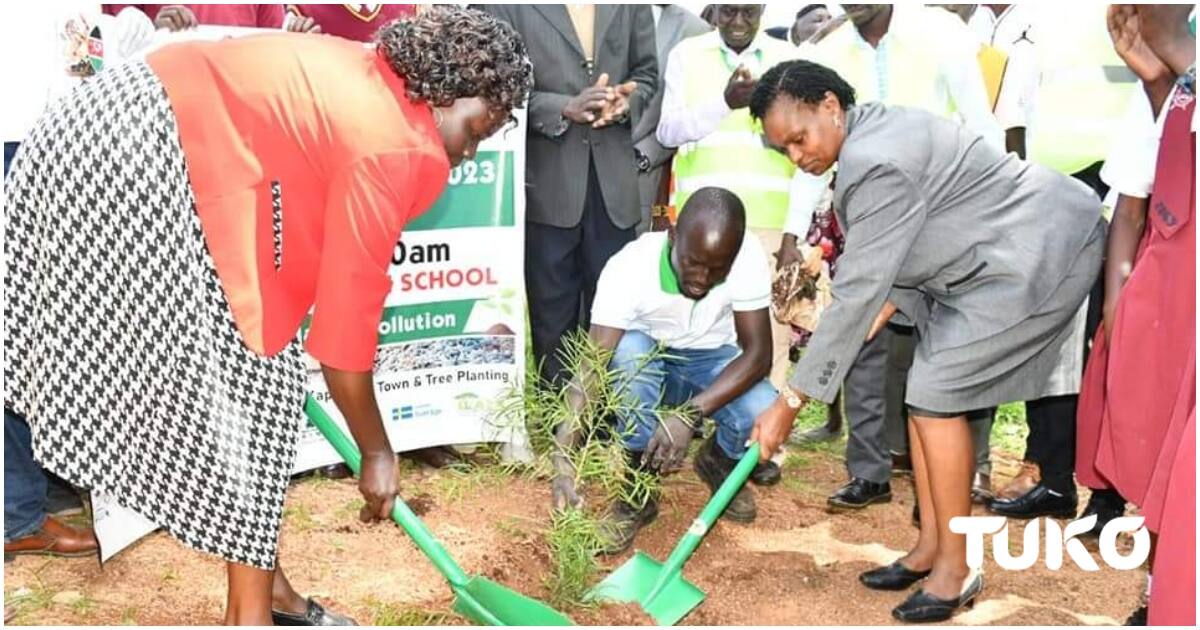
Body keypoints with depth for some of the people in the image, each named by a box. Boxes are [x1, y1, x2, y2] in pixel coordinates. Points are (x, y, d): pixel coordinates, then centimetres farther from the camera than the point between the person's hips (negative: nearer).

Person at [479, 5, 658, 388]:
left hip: (613, 181, 3)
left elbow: (646, 73, 12)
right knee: (552, 313, 9)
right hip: (547, 182, -3)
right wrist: (566, 108, -22)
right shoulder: (510, 9, -6)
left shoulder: (632, 7, 5)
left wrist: (625, 102, -10)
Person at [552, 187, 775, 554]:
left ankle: (720, 464, 9)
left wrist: (690, 414, -41)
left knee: (765, 414, -30)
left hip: (713, 363, 1)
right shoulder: (628, 267, -32)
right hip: (646, 362, -1)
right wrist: (563, 456, -48)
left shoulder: (748, 257, -26)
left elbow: (758, 353, -27)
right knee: (630, 348, -37)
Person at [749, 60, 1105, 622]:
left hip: (1039, 255, -10)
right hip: (994, 255, 10)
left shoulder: (876, 164, -26)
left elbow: (856, 294, -26)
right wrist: (894, 298, -4)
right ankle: (929, 549, 18)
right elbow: (910, 244, 15)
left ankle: (956, 570, 2)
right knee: (926, 392, 8)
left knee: (936, 395, -11)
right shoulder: (872, 133, 6)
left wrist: (789, 402, -23)